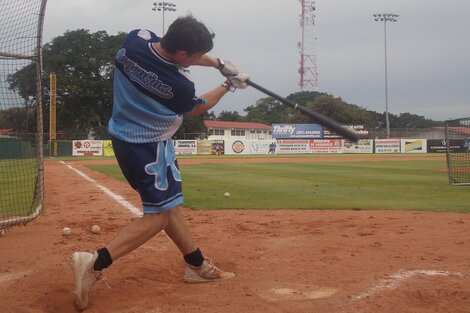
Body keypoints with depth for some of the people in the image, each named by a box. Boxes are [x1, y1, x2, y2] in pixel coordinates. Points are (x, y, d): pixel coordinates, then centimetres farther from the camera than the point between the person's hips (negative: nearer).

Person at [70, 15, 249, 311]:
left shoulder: (136, 37, -12)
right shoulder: (178, 84, -27)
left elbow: (170, 53, 9)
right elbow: (197, 107, -2)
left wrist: (219, 63, 2)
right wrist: (228, 85, 13)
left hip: (126, 134, 9)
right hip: (148, 146, -9)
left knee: (168, 203, 16)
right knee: (160, 214, -2)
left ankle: (197, 264, 28)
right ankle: (95, 262, -11)